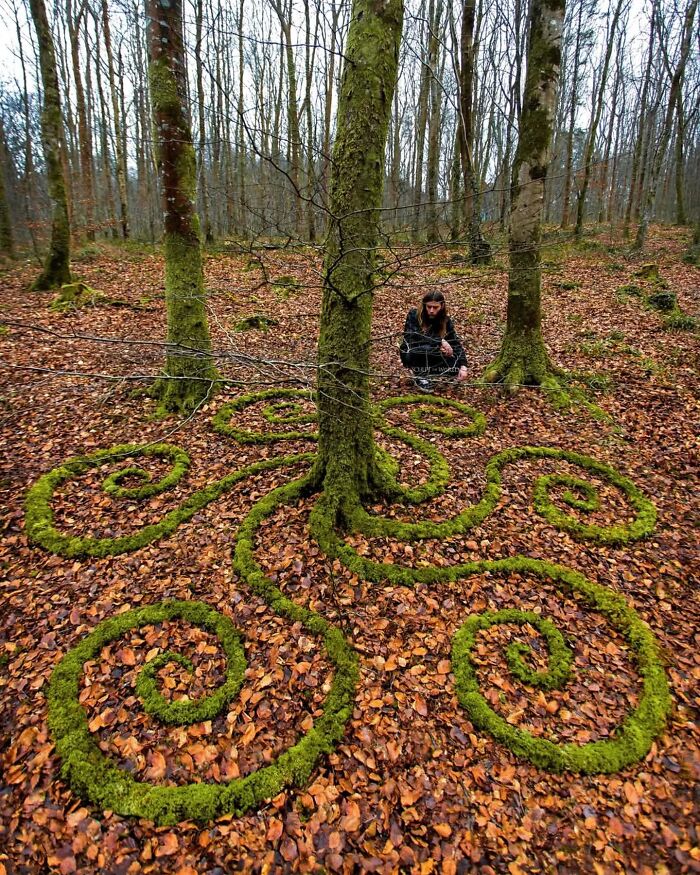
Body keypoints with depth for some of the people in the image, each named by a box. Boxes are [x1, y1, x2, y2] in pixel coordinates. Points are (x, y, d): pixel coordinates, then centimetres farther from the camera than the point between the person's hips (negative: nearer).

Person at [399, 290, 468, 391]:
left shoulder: (445, 321, -7)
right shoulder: (414, 315, -18)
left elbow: (456, 343, -12)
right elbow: (413, 337, -32)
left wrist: (463, 367, -26)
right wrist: (440, 341, -36)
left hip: (432, 357, 4)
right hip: (411, 355, -4)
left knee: (456, 367, -18)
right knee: (426, 349, -36)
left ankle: (425, 371, 0)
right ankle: (419, 375, -10)